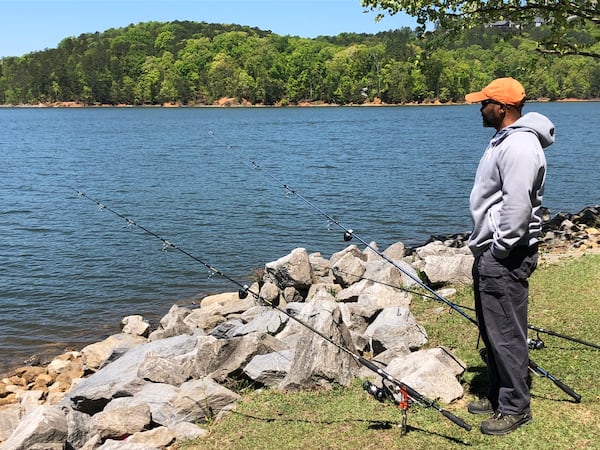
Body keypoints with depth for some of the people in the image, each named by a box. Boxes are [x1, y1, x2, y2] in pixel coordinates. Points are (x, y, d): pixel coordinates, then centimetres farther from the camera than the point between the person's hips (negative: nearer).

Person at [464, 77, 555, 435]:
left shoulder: (520, 146, -19)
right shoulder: (505, 140, 16)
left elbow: (517, 206, -26)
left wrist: (499, 250, -18)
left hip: (505, 257, -11)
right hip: (490, 252, 11)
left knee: (506, 333, -2)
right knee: (492, 329, 18)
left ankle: (516, 407, 12)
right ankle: (498, 395, 32)